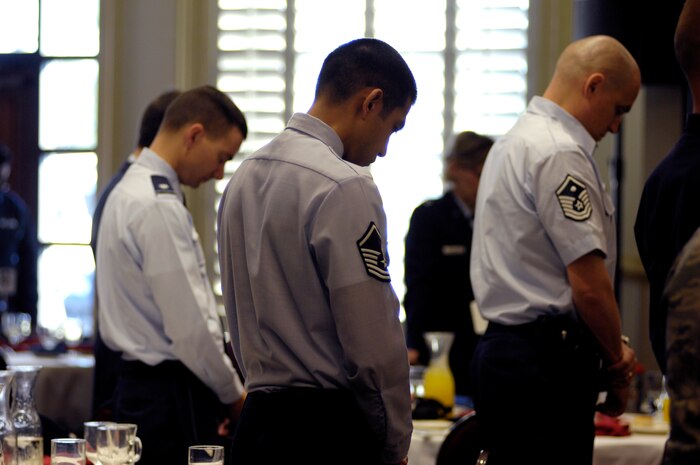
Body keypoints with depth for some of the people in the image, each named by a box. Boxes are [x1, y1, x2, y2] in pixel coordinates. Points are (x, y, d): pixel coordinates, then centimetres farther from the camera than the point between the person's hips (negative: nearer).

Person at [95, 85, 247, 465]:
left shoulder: (131, 190, 14)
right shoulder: (159, 208, -18)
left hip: (139, 386, 10)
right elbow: (189, 325, -20)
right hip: (171, 392, -10)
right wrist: (233, 394, -6)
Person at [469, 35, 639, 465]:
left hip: (503, 346, 10)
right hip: (547, 361, -10)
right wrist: (618, 363, -3)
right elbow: (589, 282, -17)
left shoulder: (515, 141, 18)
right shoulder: (560, 153, -14)